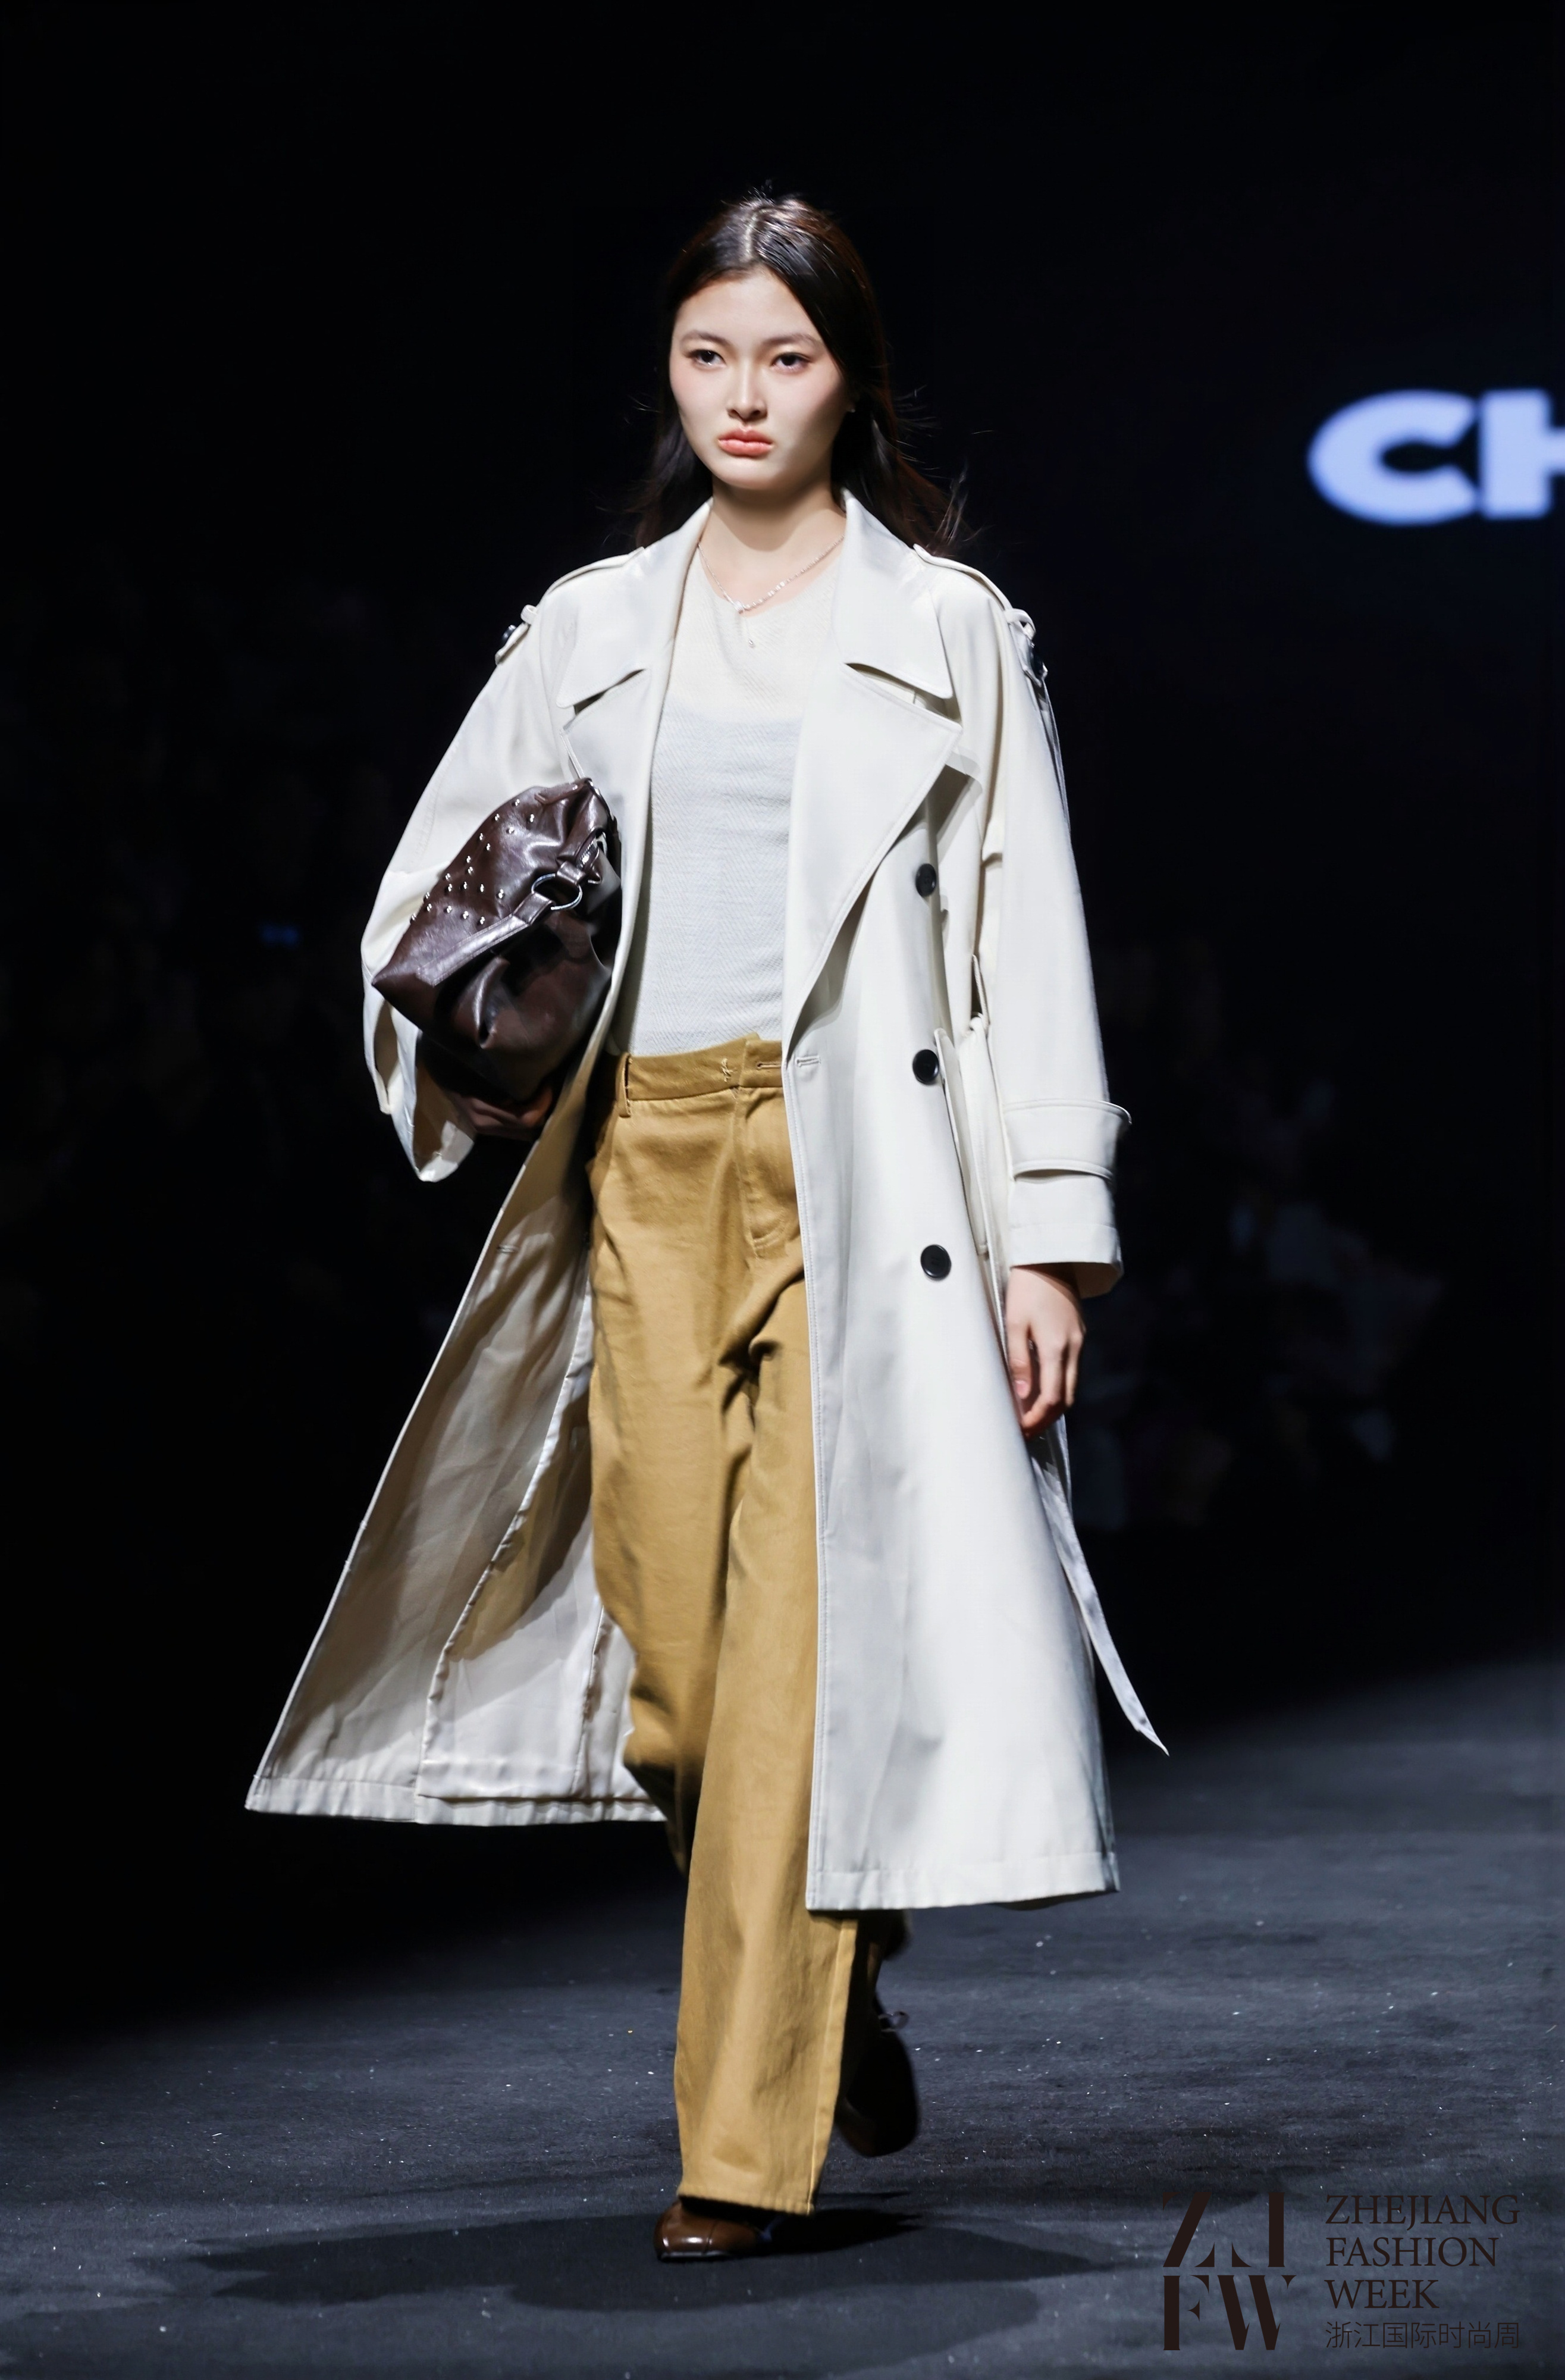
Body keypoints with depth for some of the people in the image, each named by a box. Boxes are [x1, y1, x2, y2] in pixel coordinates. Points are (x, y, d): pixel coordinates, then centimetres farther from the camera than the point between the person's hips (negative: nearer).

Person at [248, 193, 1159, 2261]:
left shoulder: (948, 631, 7)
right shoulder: (590, 629, 15)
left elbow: (1029, 942, 4)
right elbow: (435, 877, 20)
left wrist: (1050, 1234, -2)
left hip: (857, 1176, -3)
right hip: (647, 1167, 3)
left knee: (803, 1633, -10)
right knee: (668, 1646, -1)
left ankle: (745, 2147, -6)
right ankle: (836, 1988, 27)